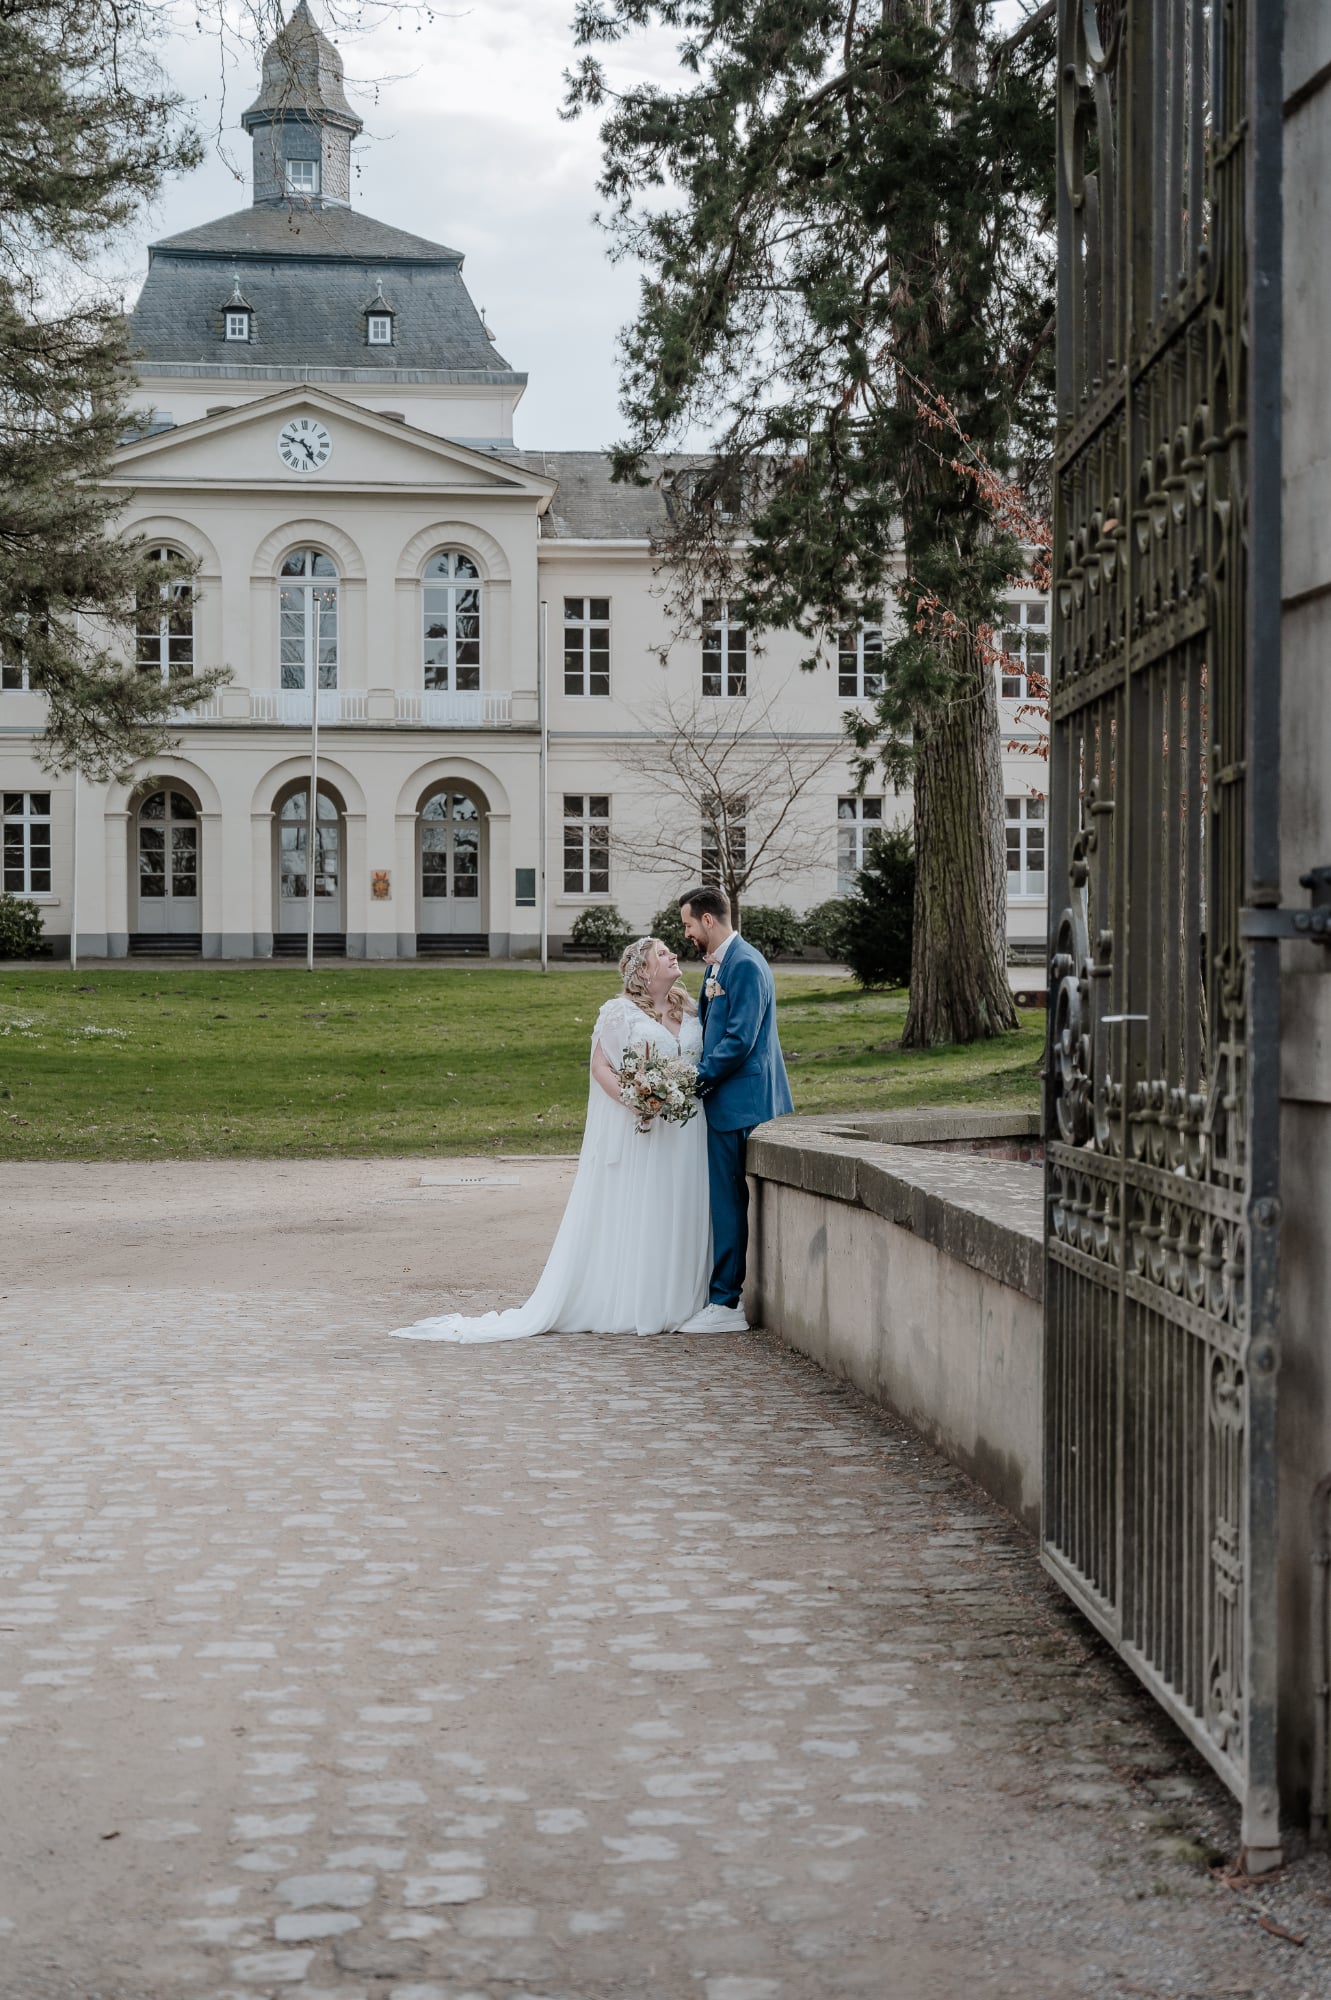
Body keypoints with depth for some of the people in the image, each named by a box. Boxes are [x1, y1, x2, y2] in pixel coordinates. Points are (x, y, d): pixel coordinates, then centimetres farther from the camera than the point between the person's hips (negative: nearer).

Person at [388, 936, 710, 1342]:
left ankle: (670, 1304, 12)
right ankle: (622, 1306, 1)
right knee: (625, 1215, -3)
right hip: (632, 1129, -6)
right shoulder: (621, 1011, -4)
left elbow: (706, 1060, 18)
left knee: (677, 1215, 6)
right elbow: (600, 1066, -8)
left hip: (685, 1131, 6)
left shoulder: (691, 1010, 13)